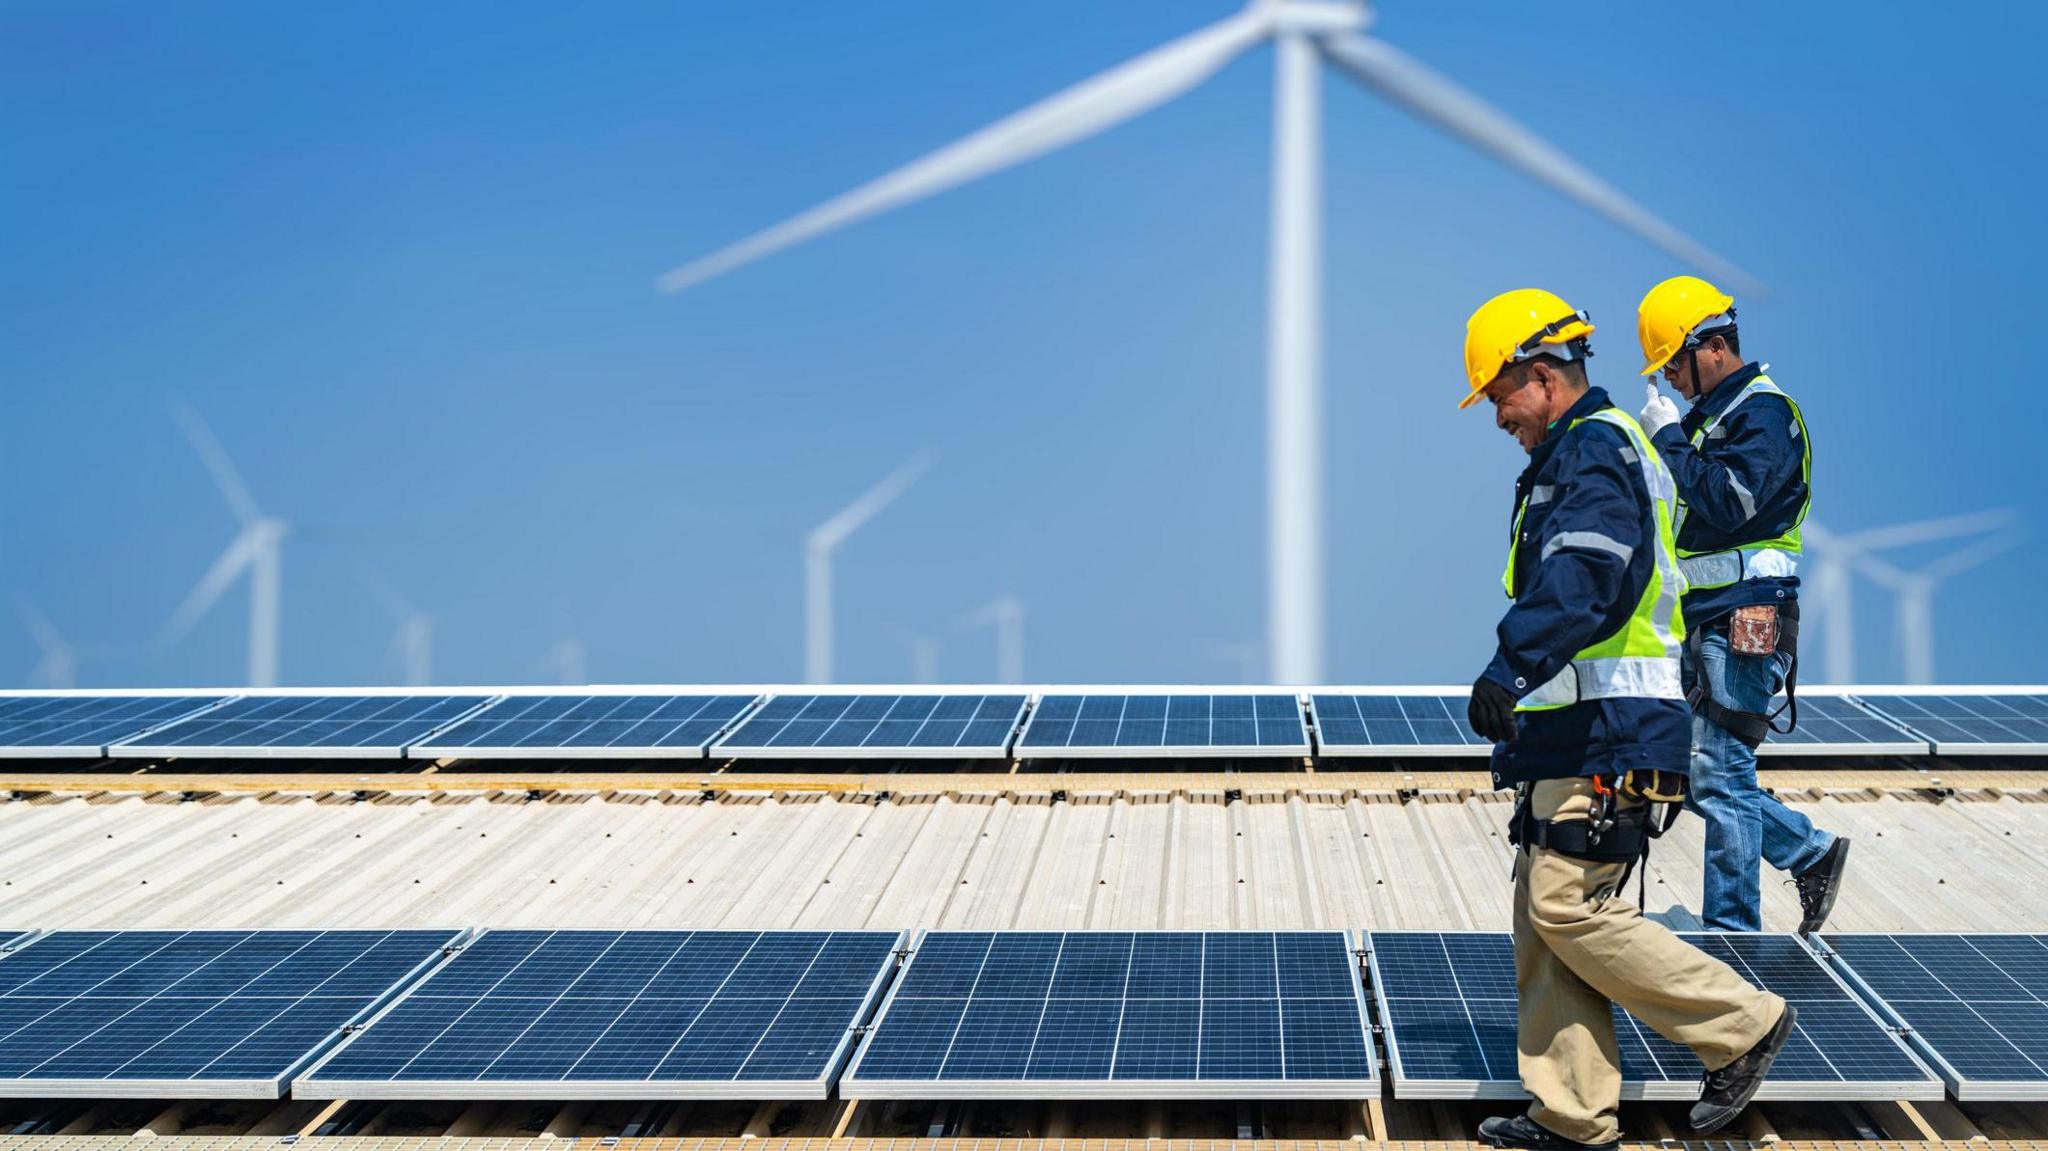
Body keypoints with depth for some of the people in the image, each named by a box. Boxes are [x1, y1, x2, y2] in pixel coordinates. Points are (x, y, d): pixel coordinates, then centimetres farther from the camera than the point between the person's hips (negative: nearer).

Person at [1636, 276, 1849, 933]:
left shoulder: (1765, 412, -10)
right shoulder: (1711, 415, 18)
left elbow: (1726, 502, -24)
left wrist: (1668, 440, -15)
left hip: (1743, 622, -10)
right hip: (1702, 623, 10)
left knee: (1719, 771, -8)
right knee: (1690, 773, 10)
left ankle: (1732, 929, 0)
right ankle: (1811, 852, 24)